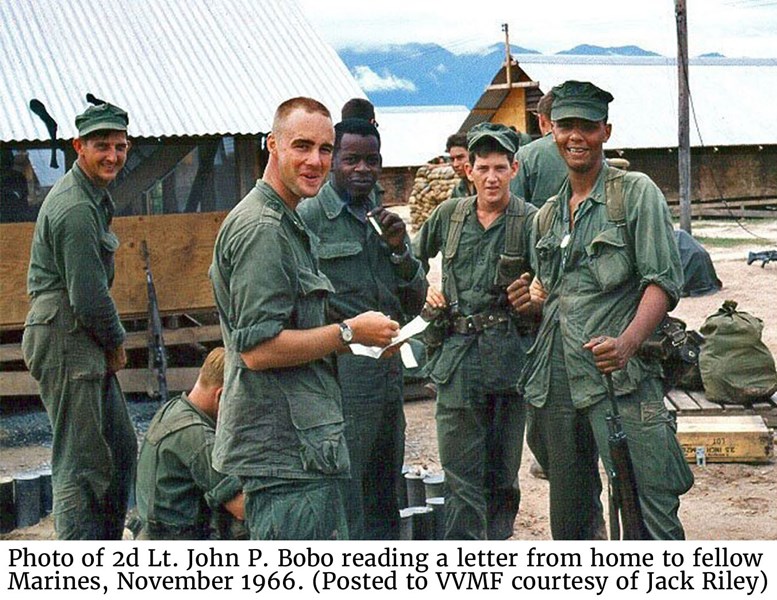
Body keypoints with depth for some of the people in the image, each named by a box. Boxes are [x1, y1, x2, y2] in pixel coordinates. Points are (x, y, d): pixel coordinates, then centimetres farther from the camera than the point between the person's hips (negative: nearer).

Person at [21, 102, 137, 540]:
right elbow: (89, 299, -21)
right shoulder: (76, 208, -18)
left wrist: (112, 345, 14)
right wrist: (117, 343, -6)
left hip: (88, 345, 11)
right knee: (80, 462, -6)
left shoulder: (93, 197, 15)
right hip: (66, 342, -11)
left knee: (121, 448, 16)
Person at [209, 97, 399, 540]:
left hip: (306, 447, 11)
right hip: (285, 452, -11)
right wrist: (349, 333, -14)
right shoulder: (261, 229, -15)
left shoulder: (289, 225, 20)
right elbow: (258, 349, -22)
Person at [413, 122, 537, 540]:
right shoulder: (449, 215, 8)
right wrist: (423, 290, 9)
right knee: (461, 472, 0)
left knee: (503, 470, 8)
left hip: (509, 356, -2)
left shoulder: (531, 220, -2)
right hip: (457, 355, 2)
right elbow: (414, 258, 24)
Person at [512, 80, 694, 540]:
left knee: (649, 517, -12)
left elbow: (663, 280, -8)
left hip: (621, 380, -6)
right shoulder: (548, 215, 20)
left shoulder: (636, 193, 1)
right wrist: (531, 306, 7)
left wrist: (626, 343, -24)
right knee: (567, 520, 13)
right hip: (557, 382, 6)